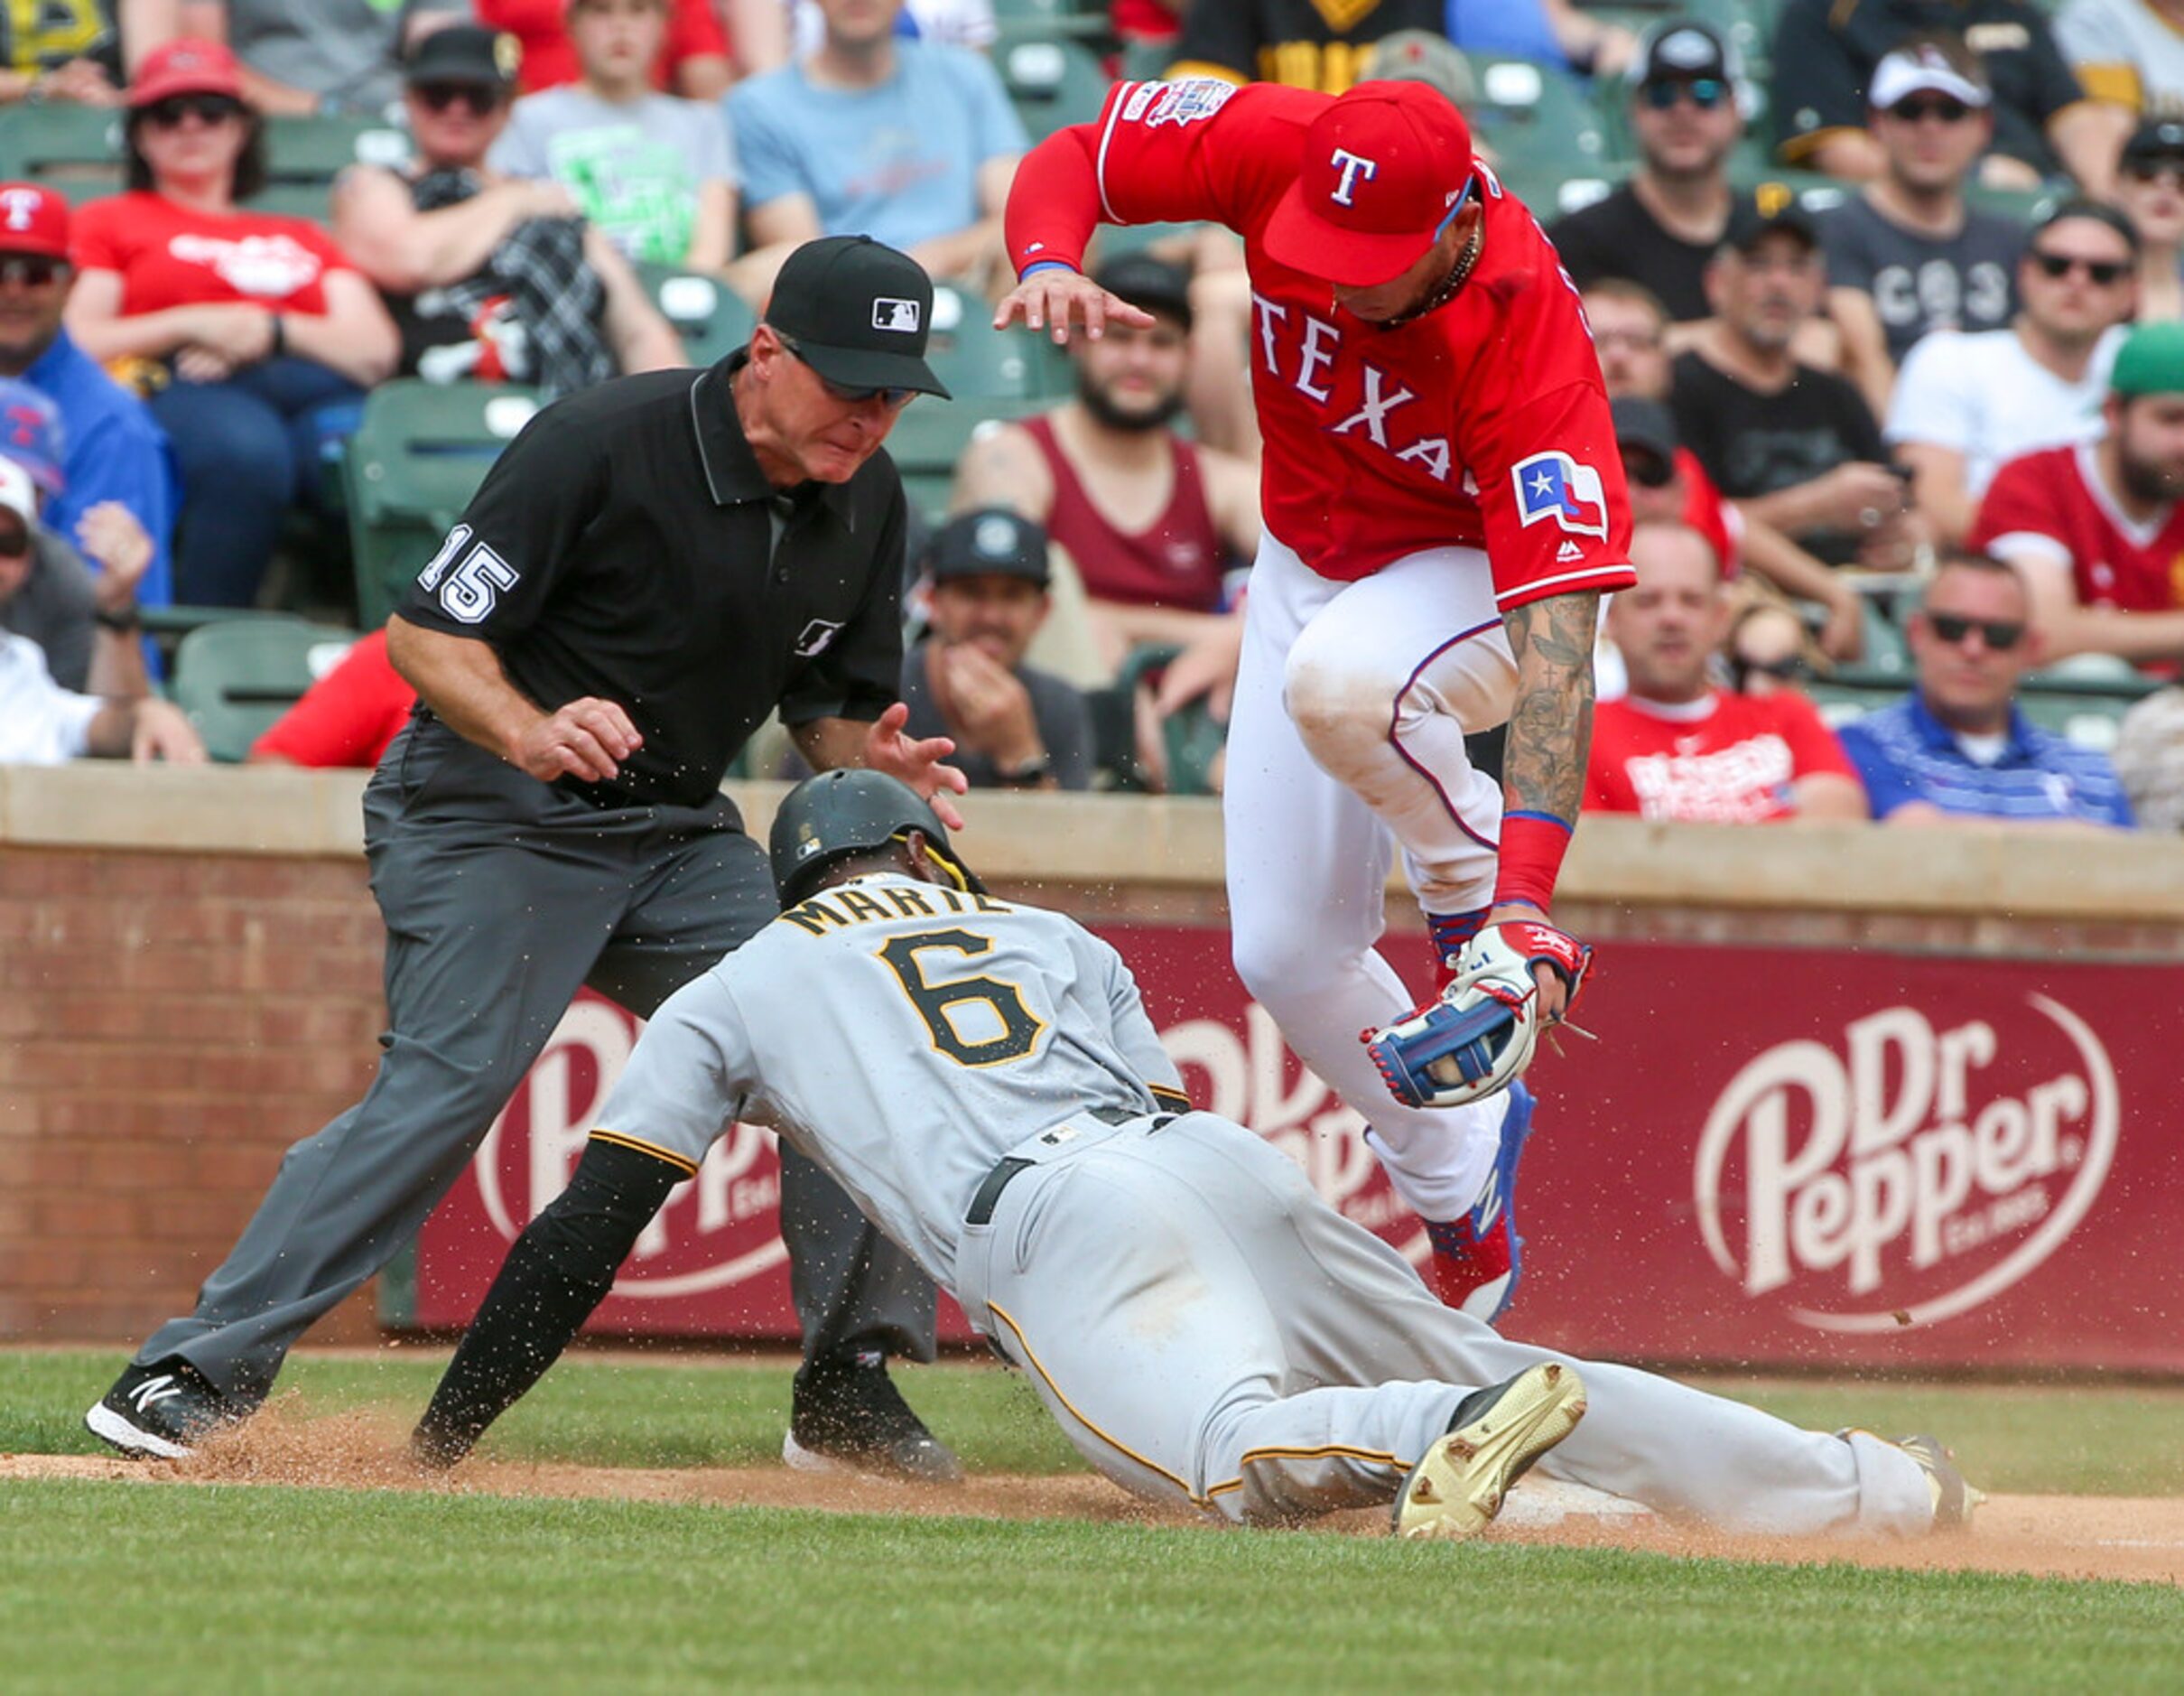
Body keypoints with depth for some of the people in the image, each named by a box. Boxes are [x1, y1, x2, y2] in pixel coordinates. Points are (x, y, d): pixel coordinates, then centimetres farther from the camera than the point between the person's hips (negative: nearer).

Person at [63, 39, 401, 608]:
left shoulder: (301, 239, 35)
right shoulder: (109, 222, 28)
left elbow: (375, 349, 18)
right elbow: (75, 344, 9)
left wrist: (269, 331, 0)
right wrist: (192, 325, -2)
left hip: (318, 392, 3)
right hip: (181, 392, -3)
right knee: (246, 450, -43)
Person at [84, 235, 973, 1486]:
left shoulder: (867, 501, 2)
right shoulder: (603, 444, -19)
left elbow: (830, 702, 14)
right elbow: (426, 631, -15)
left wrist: (874, 759, -10)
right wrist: (530, 733, -34)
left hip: (684, 839, 7)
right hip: (495, 815, -7)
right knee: (447, 1089, -22)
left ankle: (850, 1384, 7)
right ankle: (194, 1376, -18)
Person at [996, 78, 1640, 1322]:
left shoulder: (1529, 346, -38)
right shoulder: (1277, 150, -27)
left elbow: (1556, 649, -43)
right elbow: (1071, 159, -11)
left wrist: (1523, 897, -53)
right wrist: (1049, 262, -36)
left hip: (1485, 577, -5)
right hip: (1313, 560, 5)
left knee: (1337, 677, -40)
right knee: (1289, 952, 3)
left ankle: (1469, 882, -10)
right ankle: (1463, 1204, 26)